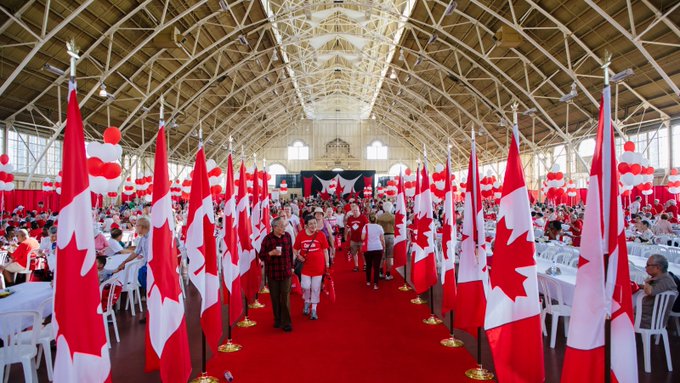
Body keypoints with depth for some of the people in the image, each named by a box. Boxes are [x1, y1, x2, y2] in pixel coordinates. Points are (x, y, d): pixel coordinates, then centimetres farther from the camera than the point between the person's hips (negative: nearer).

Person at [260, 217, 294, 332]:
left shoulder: (287, 236, 1)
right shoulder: (268, 239, -7)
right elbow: (261, 256, -4)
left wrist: (291, 266, 15)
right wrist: (271, 253, -21)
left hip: (286, 272, 1)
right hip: (272, 273, -1)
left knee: (285, 298, -3)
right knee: (275, 298, 10)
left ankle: (286, 323, 4)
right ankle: (277, 320, 27)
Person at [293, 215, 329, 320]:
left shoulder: (321, 235, -6)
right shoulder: (300, 235, -5)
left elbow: (325, 250, 1)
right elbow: (295, 249, 6)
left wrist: (327, 264, 1)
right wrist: (298, 256, -12)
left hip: (318, 266, 0)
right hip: (306, 265, 0)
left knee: (316, 288, 6)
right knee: (305, 286, -3)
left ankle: (314, 310, 20)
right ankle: (307, 303, 29)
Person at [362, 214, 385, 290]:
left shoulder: (366, 226, -3)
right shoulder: (379, 227, 0)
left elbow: (362, 238, -9)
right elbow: (382, 239, 1)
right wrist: (384, 247, 15)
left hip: (368, 249, 1)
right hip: (378, 248, -1)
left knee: (368, 265, 19)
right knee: (376, 266, 0)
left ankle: (368, 281, 31)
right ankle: (375, 284, -7)